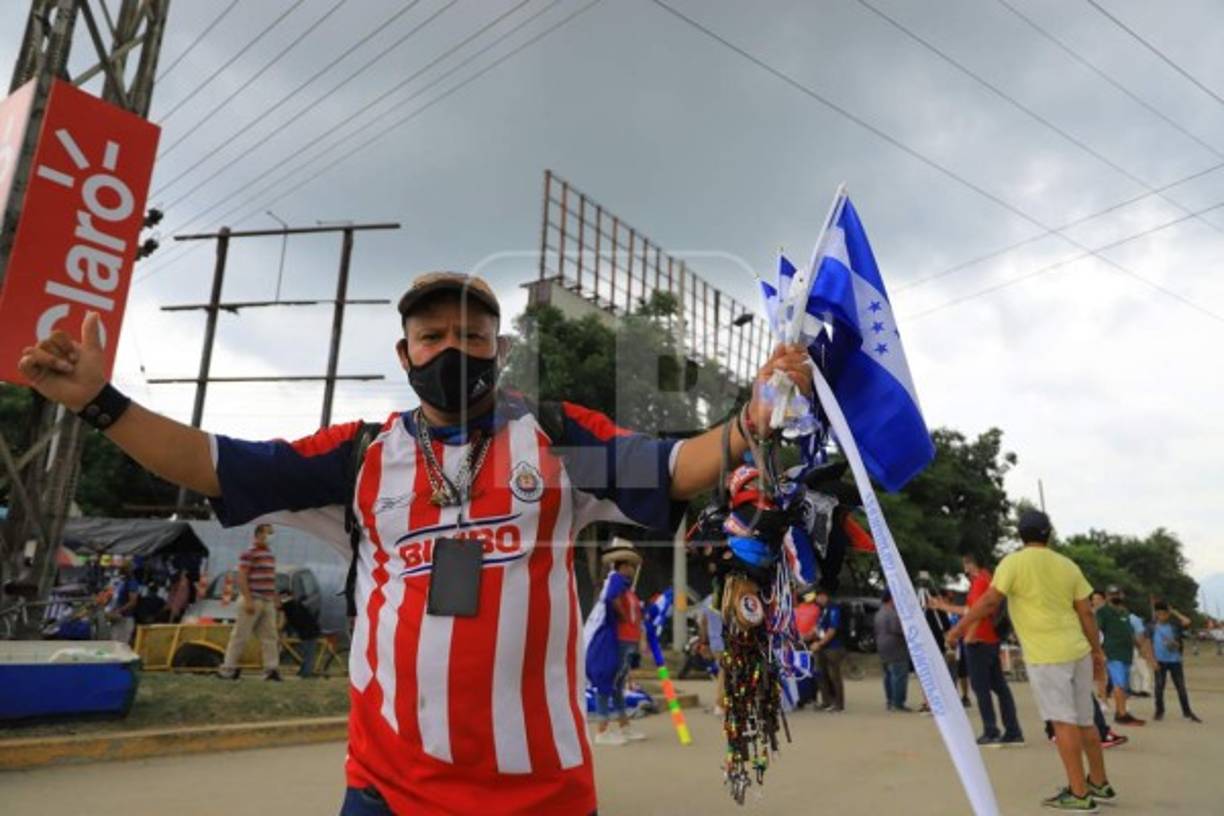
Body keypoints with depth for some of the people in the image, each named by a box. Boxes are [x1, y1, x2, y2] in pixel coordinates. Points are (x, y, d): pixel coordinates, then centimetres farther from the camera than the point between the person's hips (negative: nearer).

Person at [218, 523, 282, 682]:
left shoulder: (270, 553, 15)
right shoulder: (249, 553, -11)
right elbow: (241, 578, -16)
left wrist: (275, 599, 18)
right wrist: (248, 600, -20)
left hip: (268, 602, 8)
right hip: (253, 600, -8)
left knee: (270, 636, 4)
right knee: (241, 635, -1)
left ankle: (271, 668, 5)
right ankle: (227, 668, 9)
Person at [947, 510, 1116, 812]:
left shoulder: (1014, 562, -8)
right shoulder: (1068, 565, 9)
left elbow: (990, 600, -13)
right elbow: (1086, 612, 9)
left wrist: (960, 626, -4)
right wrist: (1097, 651, 17)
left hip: (1046, 655, -6)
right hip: (1077, 651, 6)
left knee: (1064, 721, -2)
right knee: (1084, 720, 17)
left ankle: (1079, 794, 1)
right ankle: (1100, 784, 29)